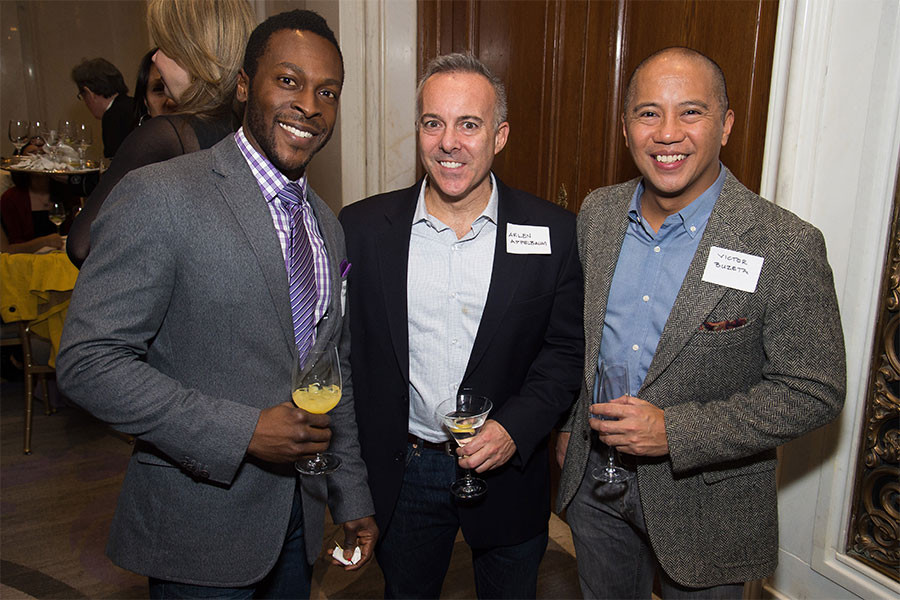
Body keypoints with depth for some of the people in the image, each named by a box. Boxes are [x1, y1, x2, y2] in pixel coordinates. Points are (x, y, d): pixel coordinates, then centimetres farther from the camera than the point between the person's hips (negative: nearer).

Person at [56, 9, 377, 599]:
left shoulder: (328, 224, 5)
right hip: (202, 523, -6)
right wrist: (242, 432, -24)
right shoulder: (159, 197, -17)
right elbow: (88, 362, -19)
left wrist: (354, 499, 10)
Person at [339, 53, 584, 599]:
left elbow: (567, 348, -5)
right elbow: (343, 344, -2)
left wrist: (515, 428, -18)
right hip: (400, 472, 1)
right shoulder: (363, 227, -7)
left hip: (510, 470, 0)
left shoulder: (554, 232, -9)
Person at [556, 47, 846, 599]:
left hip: (704, 502, -4)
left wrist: (675, 431, -25)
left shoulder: (788, 246, -21)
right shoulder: (597, 212, -5)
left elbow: (815, 392, -17)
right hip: (594, 474, 5)